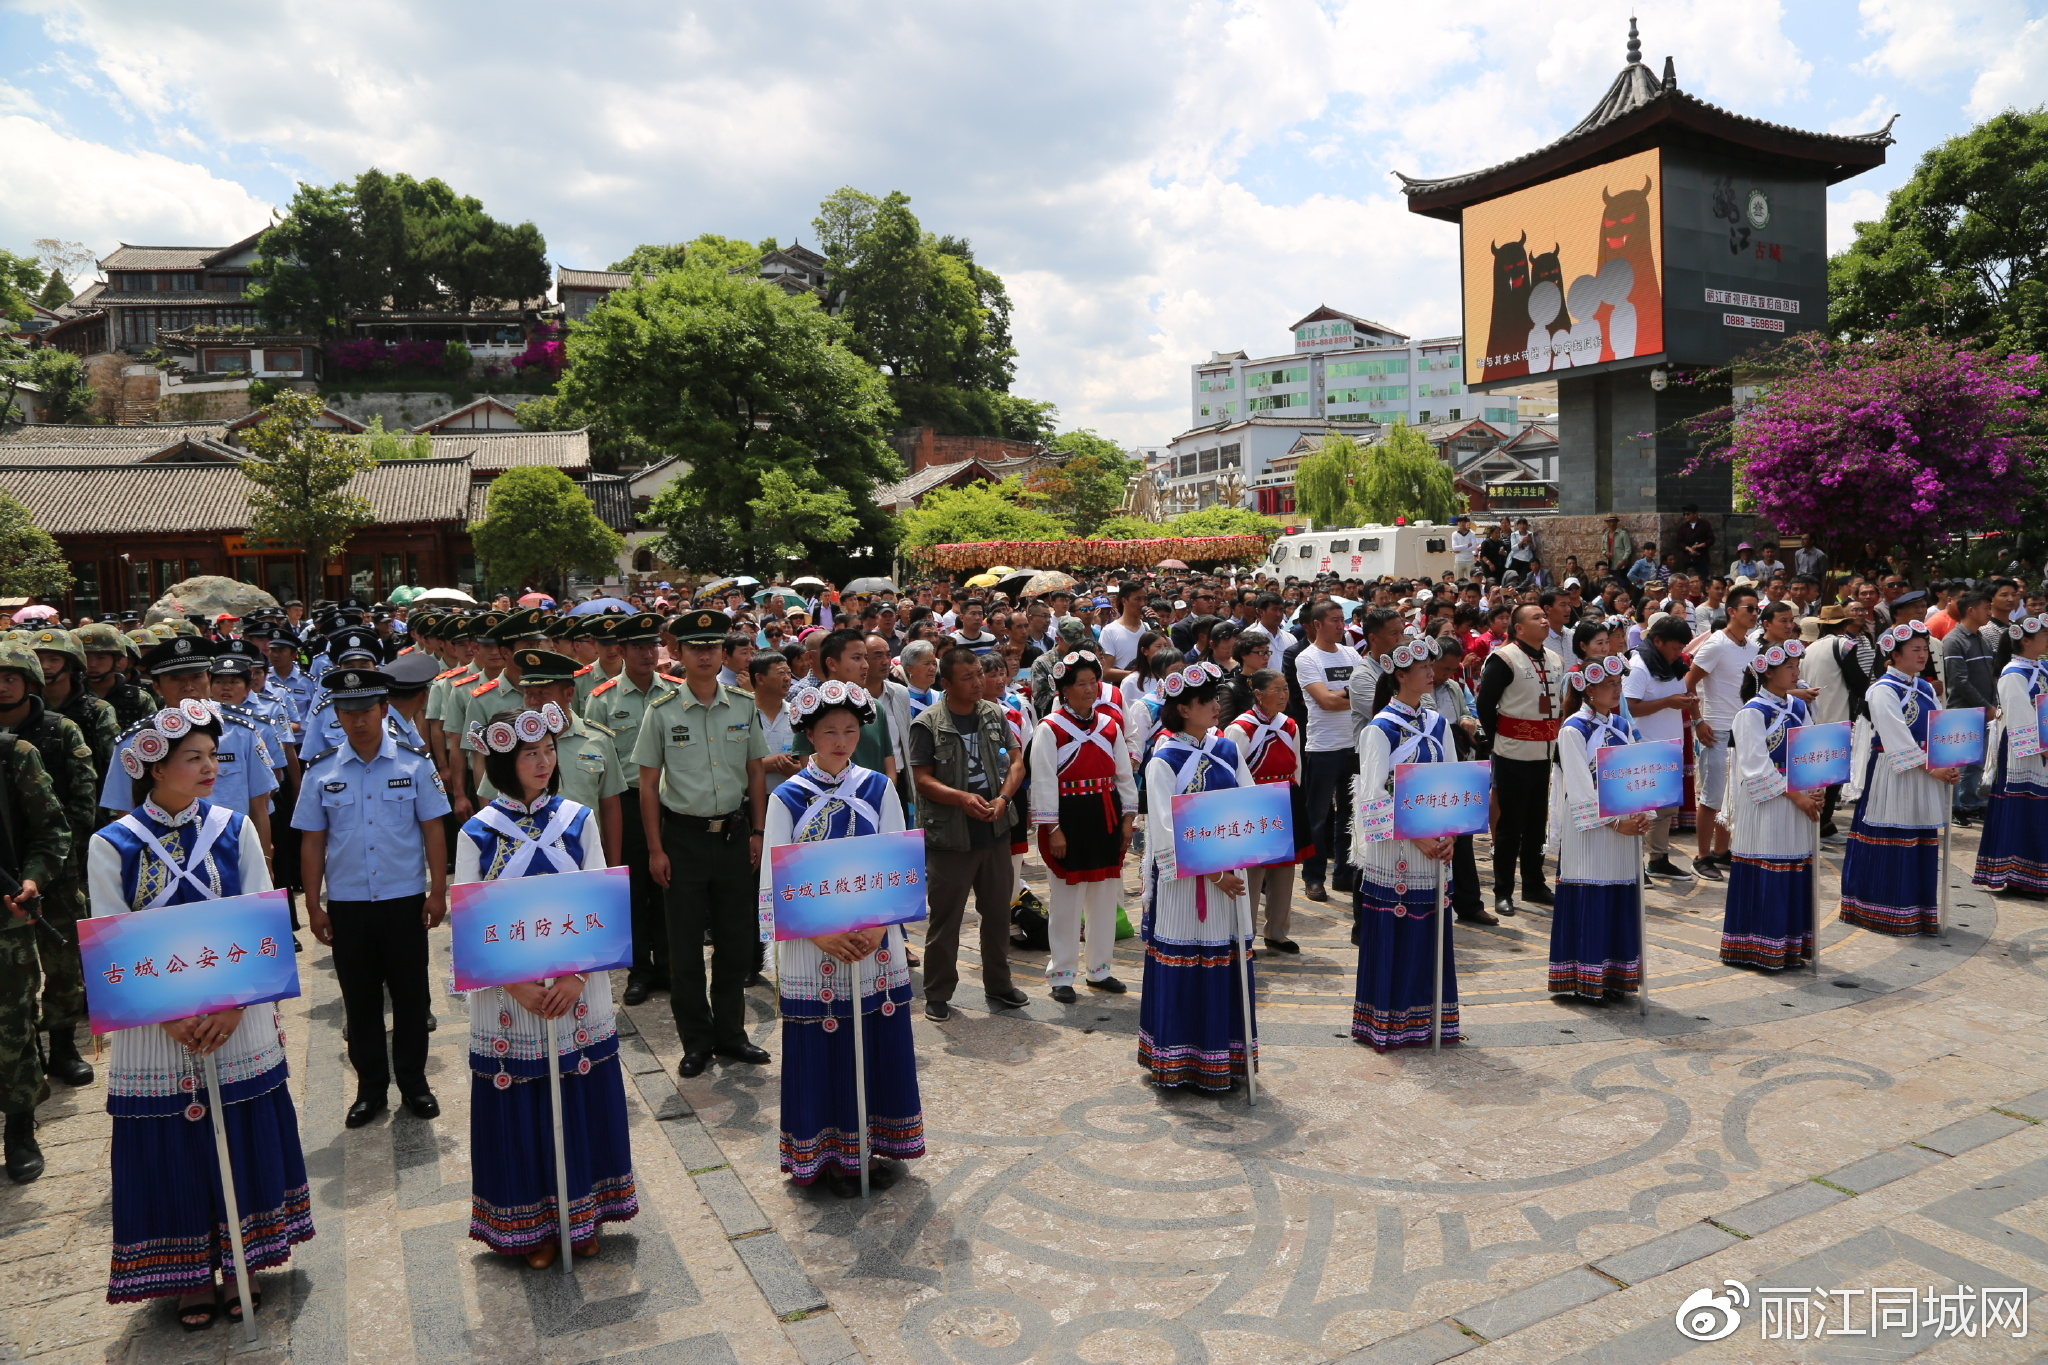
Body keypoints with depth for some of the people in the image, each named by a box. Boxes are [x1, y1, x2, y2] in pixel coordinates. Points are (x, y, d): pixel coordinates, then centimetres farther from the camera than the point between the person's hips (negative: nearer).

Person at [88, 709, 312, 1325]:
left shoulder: (234, 827, -1)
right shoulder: (111, 845, -6)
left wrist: (233, 1002, -15)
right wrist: (170, 1017, -17)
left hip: (239, 1016, 2)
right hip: (154, 1026, -1)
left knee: (243, 1137, 10)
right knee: (172, 1148, 8)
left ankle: (239, 1264, 29)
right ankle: (190, 1274, 27)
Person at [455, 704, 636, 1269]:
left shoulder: (578, 819, 1)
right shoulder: (478, 832, -3)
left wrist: (576, 974, -14)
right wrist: (516, 985, -17)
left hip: (578, 993, 1)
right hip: (508, 997, -1)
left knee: (581, 1101, 10)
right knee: (521, 1109, 8)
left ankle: (583, 1212, 28)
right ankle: (533, 1224, 25)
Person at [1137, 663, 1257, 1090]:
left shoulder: (1227, 751, 9)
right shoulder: (1163, 761, -7)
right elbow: (1167, 830, -12)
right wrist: (1212, 873, -19)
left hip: (1228, 874, 5)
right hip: (1181, 880, -5)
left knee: (1226, 965, 8)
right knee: (1181, 967, 1)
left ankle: (1222, 1061, 21)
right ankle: (1176, 1061, 14)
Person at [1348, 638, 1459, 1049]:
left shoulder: (1438, 723, 9)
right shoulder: (1381, 728, -9)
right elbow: (1374, 794, -15)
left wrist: (1449, 835, -4)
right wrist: (1416, 836, -19)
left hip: (1435, 846, 6)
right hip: (1393, 848, -5)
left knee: (1430, 932, 11)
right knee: (1391, 933, 2)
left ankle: (1429, 1017, 23)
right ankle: (1384, 1024, 14)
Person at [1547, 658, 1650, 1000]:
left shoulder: (1622, 725, 12)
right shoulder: (1573, 729, -8)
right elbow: (1580, 788, -13)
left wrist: (1643, 814, -8)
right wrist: (1614, 822, -18)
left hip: (1624, 824, 6)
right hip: (1587, 827, -6)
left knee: (1621, 899, 8)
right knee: (1589, 901, -3)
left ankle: (1615, 976, 18)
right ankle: (1585, 980, 6)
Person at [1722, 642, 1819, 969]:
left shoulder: (1798, 708, 11)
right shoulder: (1752, 712, -10)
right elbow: (1756, 766, -15)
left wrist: (1814, 793, -4)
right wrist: (1795, 796, -16)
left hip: (1799, 801, 7)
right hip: (1763, 804, -7)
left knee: (1796, 873, 9)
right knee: (1764, 875, -3)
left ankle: (1790, 947, 19)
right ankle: (1759, 948, 6)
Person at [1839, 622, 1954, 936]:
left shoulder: (1925, 689, 12)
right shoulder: (1883, 691, -10)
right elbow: (1898, 739, -16)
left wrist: (1949, 765, -7)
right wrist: (1931, 769, -19)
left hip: (1924, 778, 7)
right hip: (1892, 776, -7)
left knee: (1922, 843, 10)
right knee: (1890, 842, -2)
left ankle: (1919, 910, 19)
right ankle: (1888, 912, 8)